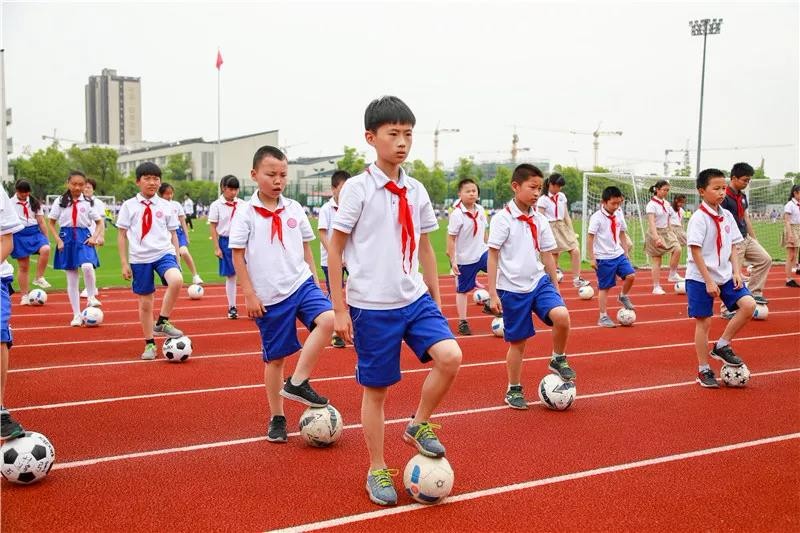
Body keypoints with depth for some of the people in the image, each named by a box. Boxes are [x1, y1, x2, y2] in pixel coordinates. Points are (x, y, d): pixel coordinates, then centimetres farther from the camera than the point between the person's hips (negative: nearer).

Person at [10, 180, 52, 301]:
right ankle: (25, 296, 14)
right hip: (19, 234, -1)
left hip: (34, 232, 2)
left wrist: (46, 238, 6)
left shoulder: (34, 203, 8)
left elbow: (41, 222, 8)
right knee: (23, 266, 3)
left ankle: (39, 278, -13)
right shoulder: (10, 203, 0)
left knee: (45, 249, -31)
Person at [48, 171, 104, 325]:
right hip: (67, 238, 1)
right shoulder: (60, 202, 2)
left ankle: (91, 297, -8)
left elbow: (100, 222, 8)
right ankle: (76, 315, 11)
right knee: (71, 279, 4)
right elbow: (51, 223, 7)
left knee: (87, 267, -31)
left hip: (83, 237, -1)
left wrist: (95, 236, -7)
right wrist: (58, 240, -5)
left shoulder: (88, 203, 2)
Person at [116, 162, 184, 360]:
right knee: (145, 302, 6)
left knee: (176, 281, -30)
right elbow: (122, 235, 4)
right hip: (139, 258, 0)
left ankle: (162, 322, -11)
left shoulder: (165, 206, 6)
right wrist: (124, 263, -1)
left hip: (164, 253, 0)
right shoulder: (129, 206, 2)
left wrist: (177, 259, 6)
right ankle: (149, 343, 23)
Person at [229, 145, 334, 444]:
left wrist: (315, 282, 13)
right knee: (274, 357, 6)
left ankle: (297, 383, -11)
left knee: (327, 319, -25)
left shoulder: (294, 209, 6)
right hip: (269, 297, -3)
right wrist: (249, 295, -8)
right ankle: (277, 419, 23)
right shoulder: (246, 213, -6)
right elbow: (237, 256, -5)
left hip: (301, 284, 3)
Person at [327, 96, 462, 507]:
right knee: (376, 389, 5)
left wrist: (436, 299, 14)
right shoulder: (358, 188, -9)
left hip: (415, 299, 5)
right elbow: (334, 248, -6)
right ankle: (377, 471, 24)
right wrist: (339, 309, -7)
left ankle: (419, 425, 10)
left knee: (450, 355, -16)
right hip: (372, 306, -4)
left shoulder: (416, 191, 6)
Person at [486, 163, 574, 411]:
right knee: (517, 341, 4)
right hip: (512, 289, -4)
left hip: (539, 282, 4)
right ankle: (513, 390, 23)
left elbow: (547, 255, 13)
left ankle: (558, 360, 4)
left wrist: (555, 287, 14)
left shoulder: (540, 220, 5)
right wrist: (492, 293, -10)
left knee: (561, 315, -22)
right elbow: (493, 256, -9)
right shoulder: (502, 219, -10)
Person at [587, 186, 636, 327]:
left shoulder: (619, 215, 5)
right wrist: (592, 258, -14)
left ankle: (623, 296, 20)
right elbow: (590, 238, -13)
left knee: (631, 275, -10)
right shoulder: (597, 217, -14)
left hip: (618, 254, 6)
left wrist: (625, 251, 15)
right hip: (603, 258, -6)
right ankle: (603, 317, 11)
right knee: (604, 287, 1)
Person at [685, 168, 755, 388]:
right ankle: (703, 370, 14)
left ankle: (722, 346, 8)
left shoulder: (727, 216, 6)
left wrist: (736, 271, -1)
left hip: (725, 276, 6)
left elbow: (732, 247, 12)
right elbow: (695, 252, -17)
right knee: (704, 322, 1)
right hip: (701, 279, -6)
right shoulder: (699, 218, -15)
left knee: (748, 305, -10)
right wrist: (709, 281, -18)